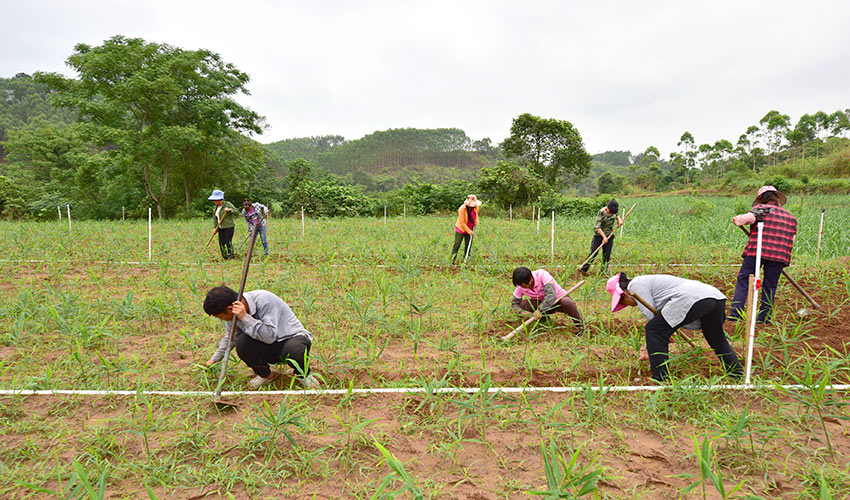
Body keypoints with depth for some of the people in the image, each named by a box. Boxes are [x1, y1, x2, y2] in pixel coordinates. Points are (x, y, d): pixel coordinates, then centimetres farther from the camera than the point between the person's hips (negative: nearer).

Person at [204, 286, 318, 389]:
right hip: (268, 349, 6)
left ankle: (303, 374, -4)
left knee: (295, 350, -41)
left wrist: (245, 317, -33)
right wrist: (215, 359, 24)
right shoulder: (232, 314, -4)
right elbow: (230, 338, 17)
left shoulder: (264, 300, -25)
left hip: (293, 337, -5)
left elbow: (270, 336, -30)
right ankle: (265, 375, 3)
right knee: (241, 343, -23)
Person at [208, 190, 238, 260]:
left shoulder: (227, 204, -8)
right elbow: (215, 217, 14)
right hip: (221, 228, 6)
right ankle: (224, 257, 17)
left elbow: (236, 211, -10)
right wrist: (215, 228, 9)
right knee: (221, 243, 5)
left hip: (229, 227, -6)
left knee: (228, 242, -7)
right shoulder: (216, 206, 11)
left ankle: (231, 256, 4)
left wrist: (229, 210, -27)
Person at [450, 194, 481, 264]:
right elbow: (462, 222, -22)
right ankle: (452, 260, 0)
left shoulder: (475, 208, -7)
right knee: (457, 245, -5)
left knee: (468, 245, 4)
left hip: (470, 230, 5)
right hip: (461, 229, -5)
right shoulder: (462, 209, -25)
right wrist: (469, 231, -21)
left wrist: (475, 221, 4)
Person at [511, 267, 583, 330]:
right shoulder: (520, 287, -14)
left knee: (567, 303, -39)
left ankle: (580, 327, -13)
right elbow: (514, 302, -5)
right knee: (523, 304, -20)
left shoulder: (542, 274, -29)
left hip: (559, 299, -4)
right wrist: (521, 312, -26)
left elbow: (551, 295, -39)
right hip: (544, 304, 4)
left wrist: (540, 310, -46)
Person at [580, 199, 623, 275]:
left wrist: (619, 219, -1)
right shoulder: (601, 212, -20)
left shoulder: (614, 210, -4)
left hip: (609, 235, 4)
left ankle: (604, 271, 11)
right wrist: (604, 237, -26)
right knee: (593, 253, -5)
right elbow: (597, 227, -20)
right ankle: (584, 269, 3)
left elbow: (616, 215, 22)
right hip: (599, 235, -4)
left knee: (607, 255, 2)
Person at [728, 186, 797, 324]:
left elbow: (748, 217, -15)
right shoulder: (791, 217, 22)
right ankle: (764, 318, 12)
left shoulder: (761, 209, 7)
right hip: (779, 255, 4)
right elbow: (791, 241, 20)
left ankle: (735, 315, -2)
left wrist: (736, 219, 4)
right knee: (769, 286, 11)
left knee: (743, 281, 2)